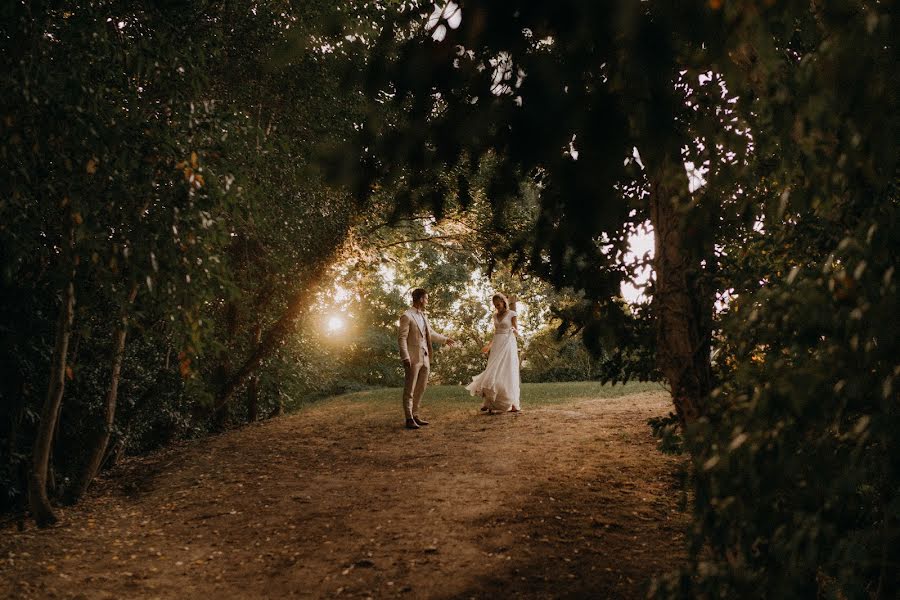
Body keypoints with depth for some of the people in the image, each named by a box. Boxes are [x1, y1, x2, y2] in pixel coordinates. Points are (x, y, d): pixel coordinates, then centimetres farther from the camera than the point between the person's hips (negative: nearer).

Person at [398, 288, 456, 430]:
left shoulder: (423, 316, 15)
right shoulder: (407, 316, -9)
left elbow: (431, 333, 29)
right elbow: (402, 338, -12)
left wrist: (445, 339, 37)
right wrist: (405, 358, -18)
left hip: (425, 358, 8)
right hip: (413, 358, -8)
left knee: (421, 389, 11)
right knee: (409, 390, -2)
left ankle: (415, 416, 19)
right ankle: (409, 419, 1)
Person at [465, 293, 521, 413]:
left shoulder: (511, 314, -2)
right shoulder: (495, 316, 14)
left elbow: (517, 333, -1)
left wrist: (514, 330, -21)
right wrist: (489, 345, 24)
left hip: (508, 345, -5)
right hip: (497, 345, 5)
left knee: (507, 373, -8)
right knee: (493, 373, -1)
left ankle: (513, 403, -4)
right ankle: (491, 403, 0)